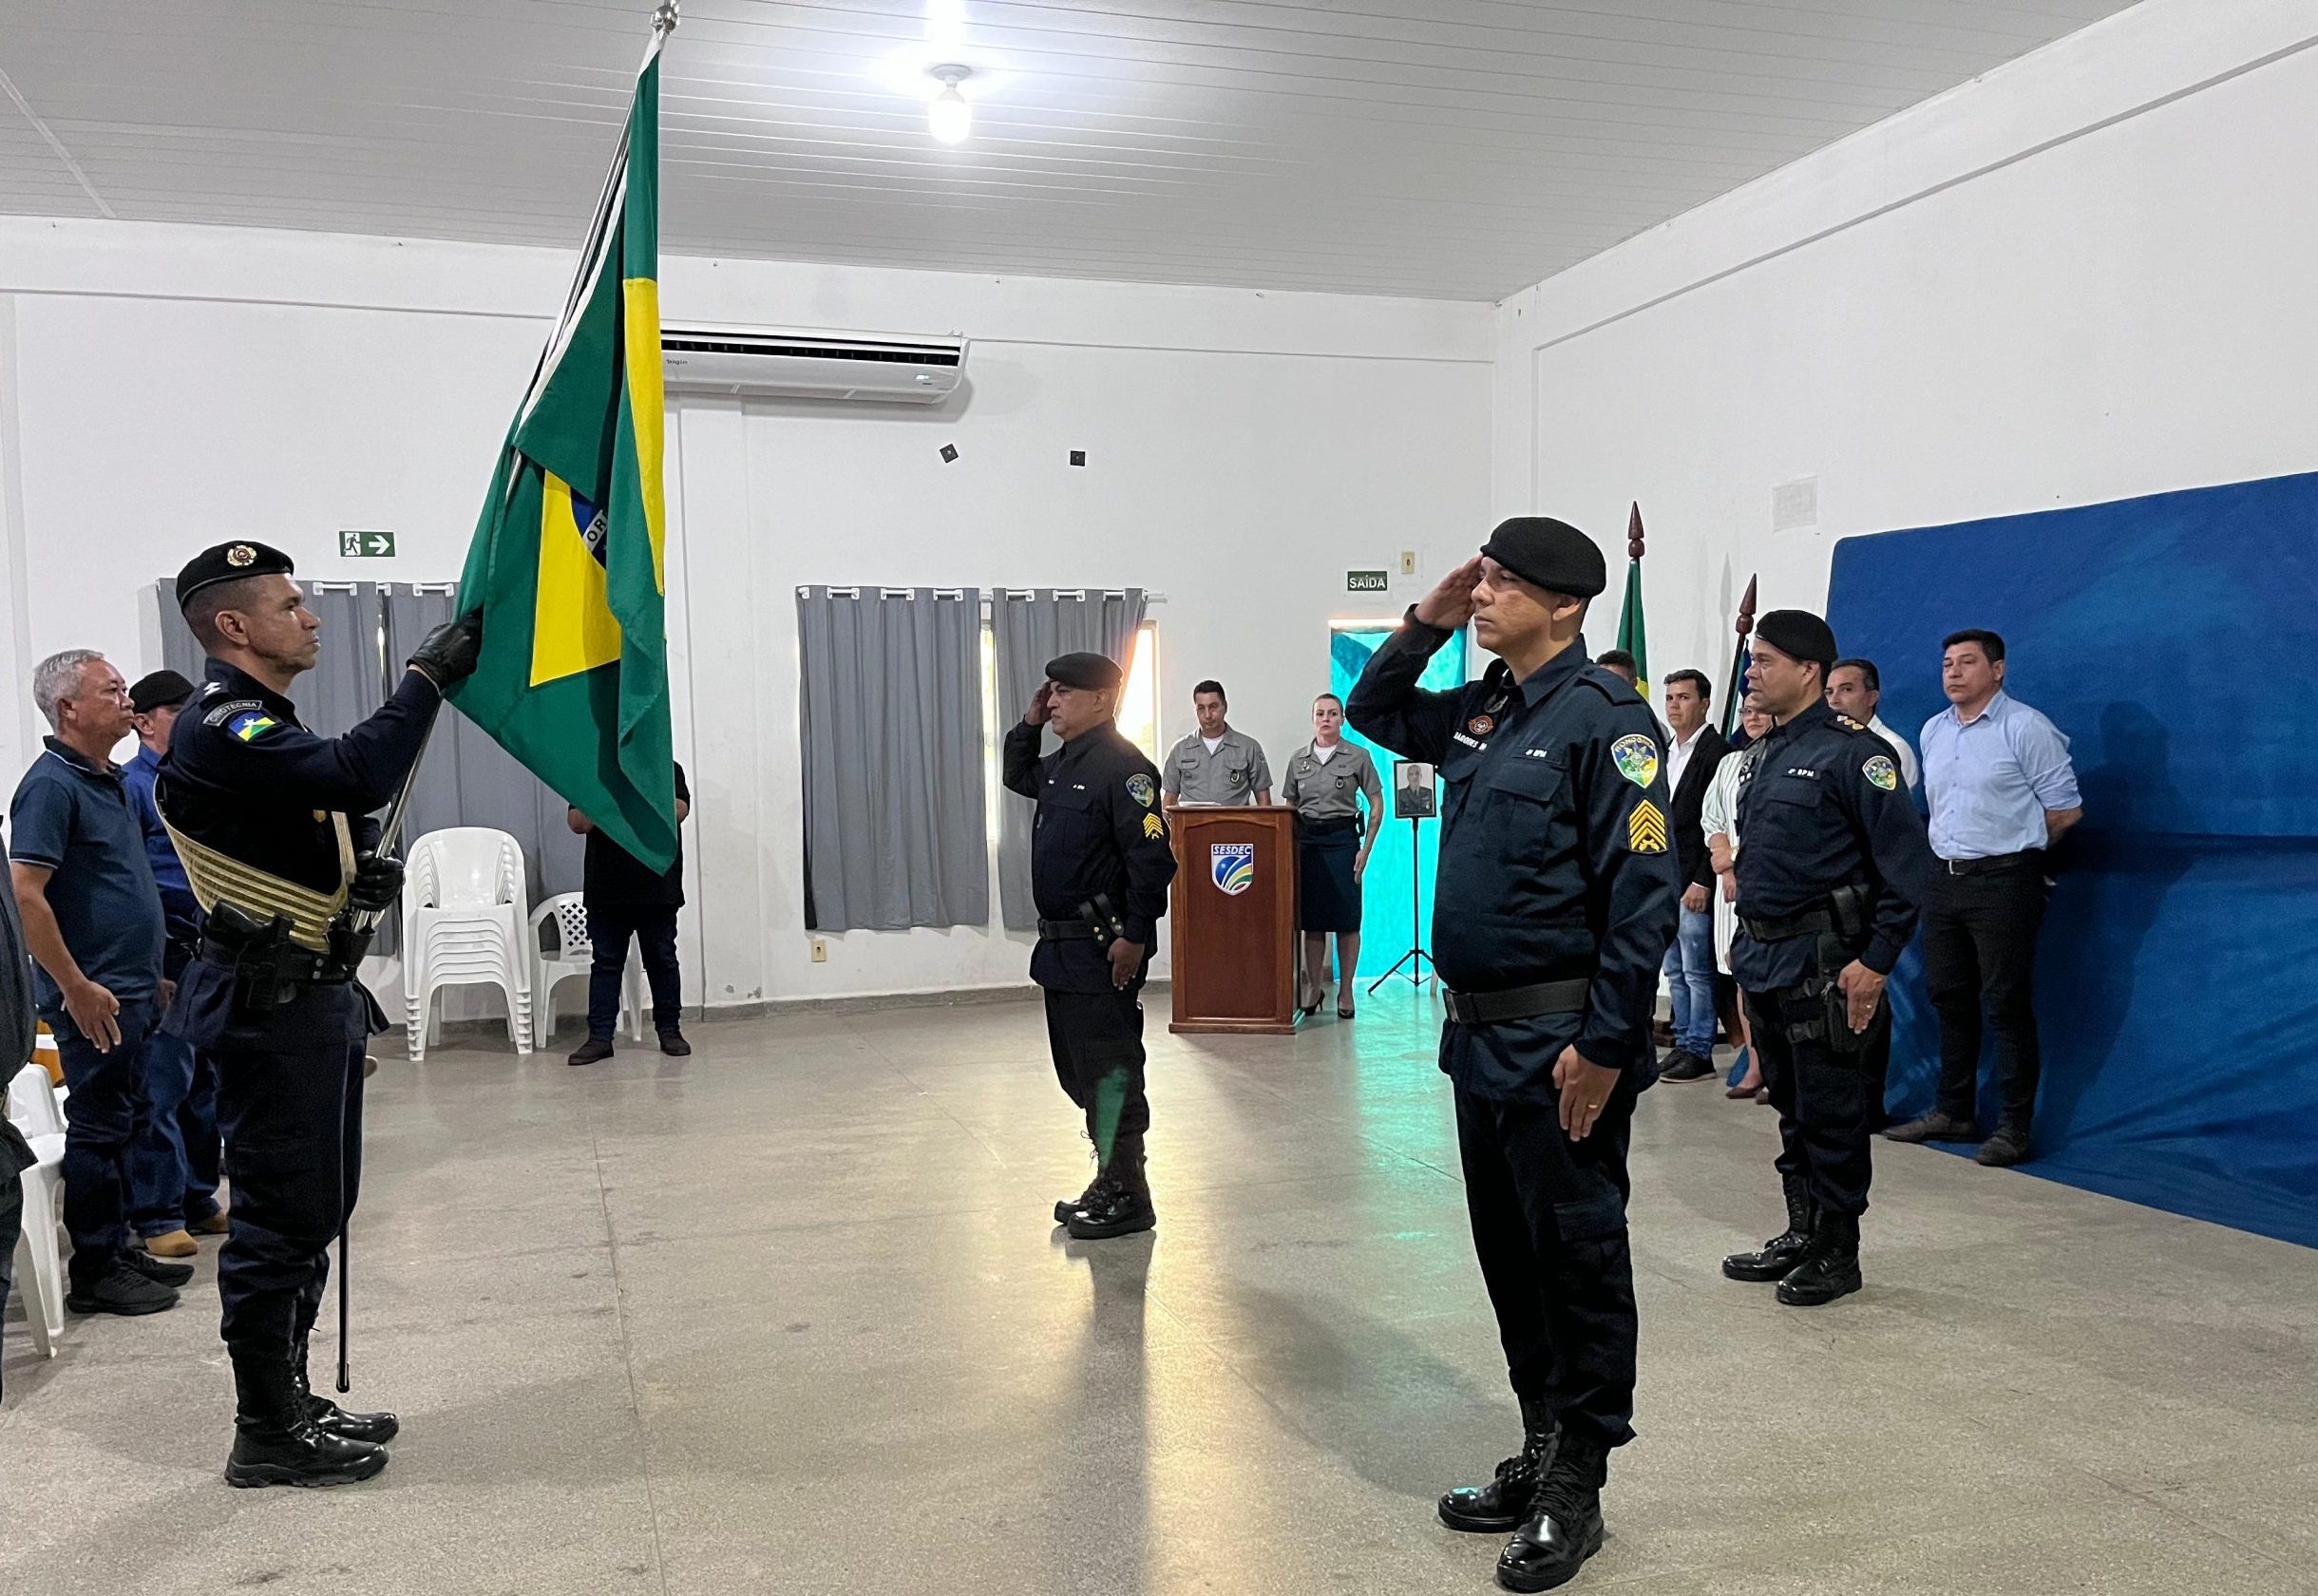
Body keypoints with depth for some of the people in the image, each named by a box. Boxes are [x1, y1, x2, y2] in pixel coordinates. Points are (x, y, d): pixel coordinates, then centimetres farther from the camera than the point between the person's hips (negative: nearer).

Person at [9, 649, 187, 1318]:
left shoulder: (111, 780, 13)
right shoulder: (51, 785, -15)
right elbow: (26, 895, -22)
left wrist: (152, 978, 20)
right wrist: (76, 988, -22)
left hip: (133, 988, 9)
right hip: (95, 998, -9)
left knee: (123, 1125, 15)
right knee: (99, 1130, -1)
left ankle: (117, 1250, 25)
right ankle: (94, 1273, 9)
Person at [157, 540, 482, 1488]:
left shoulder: (266, 727, 17)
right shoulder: (218, 732, -17)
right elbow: (359, 774, -33)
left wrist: (365, 875, 3)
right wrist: (426, 675, -23)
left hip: (312, 996, 11)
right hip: (269, 1006, -11)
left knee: (314, 1206, 16)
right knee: (279, 1213, -3)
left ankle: (290, 1402, 27)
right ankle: (266, 1436, 8)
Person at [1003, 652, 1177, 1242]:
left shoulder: (1123, 766, -15)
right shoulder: (1062, 764, 14)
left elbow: (1153, 857, -21)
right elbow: (1018, 777, 35)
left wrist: (1135, 936, -21)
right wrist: (1028, 725, 18)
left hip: (1104, 949, -10)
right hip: (1064, 948, 10)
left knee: (1109, 1069, -4)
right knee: (1078, 1070, 15)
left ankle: (1125, 1197, 5)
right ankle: (1110, 1184, 26)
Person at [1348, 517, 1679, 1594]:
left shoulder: (1602, 717, -13)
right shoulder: (1478, 710, 11)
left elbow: (1645, 894, -18)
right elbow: (1373, 712, 29)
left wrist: (1605, 1045, -21)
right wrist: (1424, 623, 12)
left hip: (1561, 1046, -8)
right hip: (1479, 1033, 9)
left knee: (1577, 1256, 4)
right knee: (1508, 1251, 17)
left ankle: (1574, 1493, 17)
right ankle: (1540, 1453, 32)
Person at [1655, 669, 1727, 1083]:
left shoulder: (1716, 752, -9)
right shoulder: (1662, 751, 15)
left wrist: (1703, 881, -16)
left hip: (1695, 881, -8)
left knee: (1697, 971, -3)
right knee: (1675, 971, 12)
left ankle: (1698, 1052, 4)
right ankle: (1683, 1044, 19)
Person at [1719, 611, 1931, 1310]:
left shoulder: (1852, 752, -12)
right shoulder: (1763, 754, 14)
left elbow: (1906, 863, -15)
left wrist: (1875, 962, -17)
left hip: (1822, 965, -8)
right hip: (1763, 960, 8)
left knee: (1831, 1115, 2)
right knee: (1790, 1108, 16)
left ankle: (1836, 1253, 13)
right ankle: (1800, 1233, 27)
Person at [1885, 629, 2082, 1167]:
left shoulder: (2025, 728, -8)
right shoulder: (1933, 731, 13)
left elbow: (2066, 808, -6)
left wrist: (2015, 845, 3)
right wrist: (1953, 848, 15)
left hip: (2003, 880, -7)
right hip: (1944, 878, 7)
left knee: (2006, 1004, -3)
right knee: (1949, 999, 12)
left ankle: (2014, 1127, 4)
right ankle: (1953, 1113, 22)